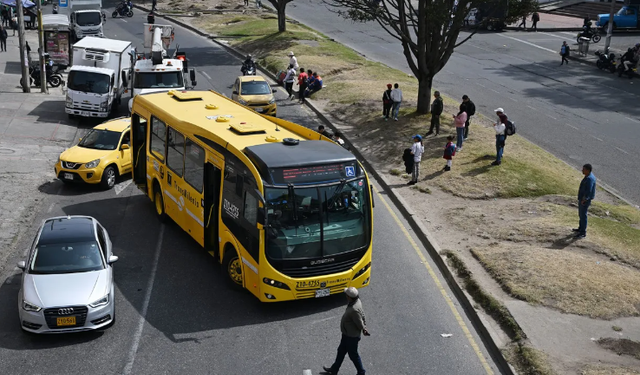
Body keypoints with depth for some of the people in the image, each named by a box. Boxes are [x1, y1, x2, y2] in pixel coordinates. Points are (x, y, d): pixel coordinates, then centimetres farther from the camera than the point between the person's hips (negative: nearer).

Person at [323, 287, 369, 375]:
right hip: (347, 333, 10)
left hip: (352, 336, -10)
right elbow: (362, 314, 2)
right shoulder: (357, 301, -9)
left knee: (353, 355, 13)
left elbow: (360, 324, -26)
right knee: (341, 351, 24)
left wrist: (364, 329, -5)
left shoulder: (354, 310, -38)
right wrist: (364, 328, 6)